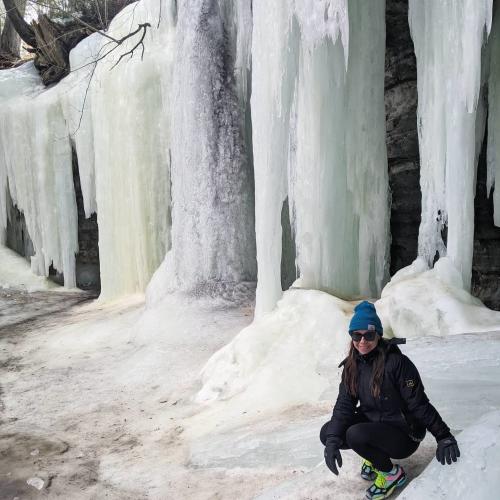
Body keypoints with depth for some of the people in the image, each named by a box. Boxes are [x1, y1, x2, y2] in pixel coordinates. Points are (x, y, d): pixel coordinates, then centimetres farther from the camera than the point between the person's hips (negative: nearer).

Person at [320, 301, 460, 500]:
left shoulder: (396, 362, -22)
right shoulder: (352, 365, -3)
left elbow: (419, 404, -18)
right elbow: (344, 403, -9)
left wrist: (444, 437, -21)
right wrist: (332, 440, -21)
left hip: (403, 434, -6)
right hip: (372, 422, 6)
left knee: (355, 434, -31)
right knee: (326, 432, -12)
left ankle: (392, 473, -3)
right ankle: (374, 454, 12)